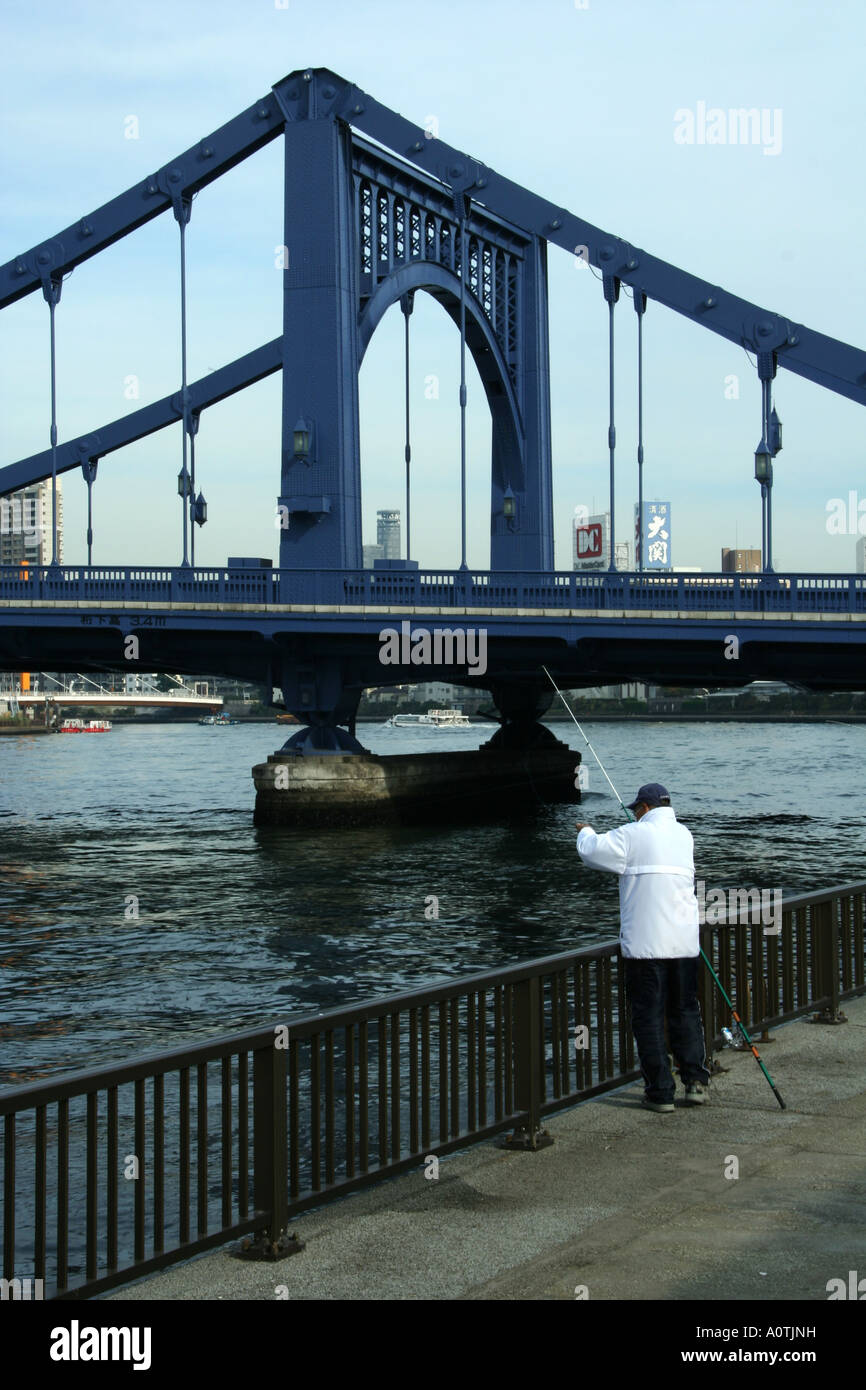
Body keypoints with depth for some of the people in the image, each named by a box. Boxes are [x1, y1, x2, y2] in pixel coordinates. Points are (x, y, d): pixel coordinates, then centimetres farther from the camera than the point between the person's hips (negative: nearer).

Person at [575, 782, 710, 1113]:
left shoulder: (634, 835, -6)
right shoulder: (684, 835, 12)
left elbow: (591, 851, 0)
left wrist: (585, 831, 24)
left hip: (645, 945, -5)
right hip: (684, 943, 5)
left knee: (648, 1018, 1)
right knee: (685, 1011, 16)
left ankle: (660, 1092, 2)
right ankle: (695, 1080, 9)